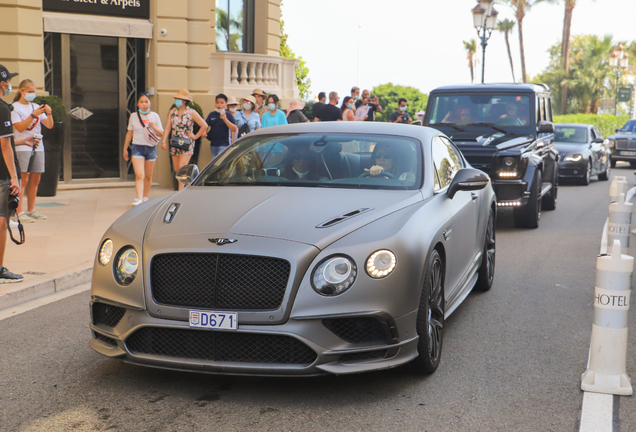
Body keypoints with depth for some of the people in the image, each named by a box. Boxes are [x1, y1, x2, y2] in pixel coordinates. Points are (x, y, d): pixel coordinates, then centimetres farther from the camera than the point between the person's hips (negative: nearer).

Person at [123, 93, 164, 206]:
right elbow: (129, 133, 14)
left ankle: (145, 197, 24)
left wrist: (153, 127, -16)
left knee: (148, 176, 9)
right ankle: (139, 199, -20)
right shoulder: (133, 116, 6)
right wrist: (125, 148, 14)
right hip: (137, 147, -1)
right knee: (139, 175, -14)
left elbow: (161, 134, 4)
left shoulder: (154, 116, 4)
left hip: (151, 147, 1)